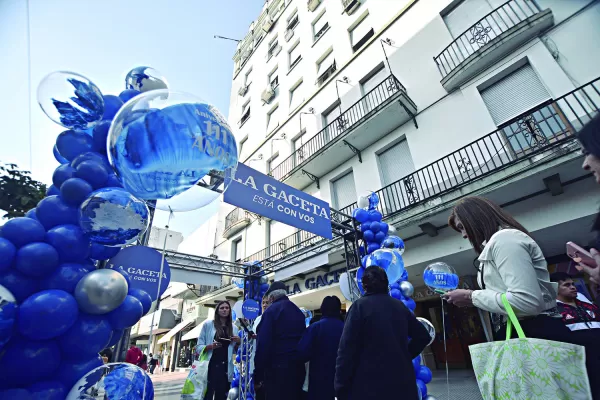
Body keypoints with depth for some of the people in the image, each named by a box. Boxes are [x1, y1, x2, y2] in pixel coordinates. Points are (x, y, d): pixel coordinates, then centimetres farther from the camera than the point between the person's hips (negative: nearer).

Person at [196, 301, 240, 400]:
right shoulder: (208, 324, 0)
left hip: (225, 368, 3)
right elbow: (199, 347, -1)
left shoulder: (233, 327, 9)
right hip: (210, 367, -3)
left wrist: (238, 342, -4)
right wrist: (210, 346, -19)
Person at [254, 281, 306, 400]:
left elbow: (263, 344, -16)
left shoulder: (271, 310, -11)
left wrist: (258, 375, -10)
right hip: (298, 367, 7)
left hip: (277, 368, -7)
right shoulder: (299, 312, 11)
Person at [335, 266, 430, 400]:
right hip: (402, 382, 6)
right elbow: (423, 336, 14)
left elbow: (347, 349, -15)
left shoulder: (360, 306, -11)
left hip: (368, 385, -5)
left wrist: (341, 388, -9)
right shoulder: (400, 306, 6)